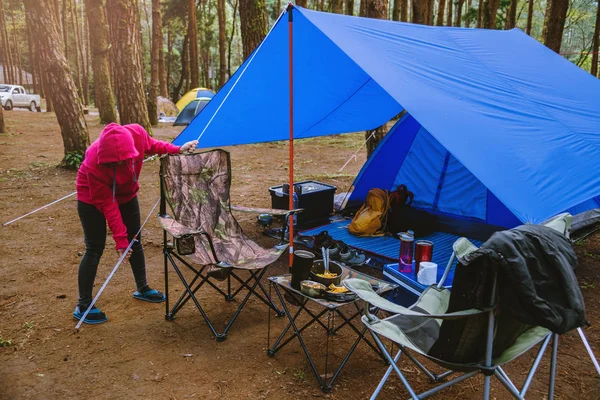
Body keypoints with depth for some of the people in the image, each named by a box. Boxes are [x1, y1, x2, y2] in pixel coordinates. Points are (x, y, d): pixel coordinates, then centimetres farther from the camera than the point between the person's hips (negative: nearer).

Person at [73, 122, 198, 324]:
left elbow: (150, 144, -4)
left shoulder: (136, 134, -31)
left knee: (135, 241, 12)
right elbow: (107, 204, -30)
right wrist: (119, 237, -27)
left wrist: (177, 149, -16)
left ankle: (142, 288, 30)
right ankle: (83, 306, 6)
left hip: (126, 194, 6)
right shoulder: (94, 165, -40)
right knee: (95, 248, -6)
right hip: (93, 199, -5)